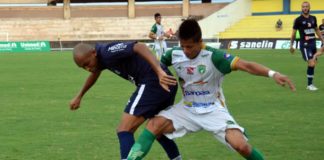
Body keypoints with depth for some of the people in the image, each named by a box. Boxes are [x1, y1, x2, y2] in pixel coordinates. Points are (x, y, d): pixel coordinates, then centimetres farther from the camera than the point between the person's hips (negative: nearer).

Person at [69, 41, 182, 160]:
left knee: (124, 130, -10)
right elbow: (95, 73, 37)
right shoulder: (101, 56, 13)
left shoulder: (108, 52, -17)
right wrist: (79, 96, 48)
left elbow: (139, 47, -30)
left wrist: (159, 72, -41)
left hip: (152, 82, -10)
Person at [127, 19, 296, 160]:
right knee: (154, 124, -19)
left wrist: (272, 73, -45)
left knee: (240, 144, -22)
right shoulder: (174, 54, -8)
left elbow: (245, 65, -32)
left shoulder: (213, 56, -22)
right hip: (187, 110, 4)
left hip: (213, 110, -3)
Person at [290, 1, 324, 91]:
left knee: (313, 65, 7)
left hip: (313, 43, 6)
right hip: (305, 45, -6)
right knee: (311, 64, -16)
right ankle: (309, 85, -5)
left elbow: (317, 30, 22)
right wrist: (291, 45, 1)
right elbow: (294, 33, 1)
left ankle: (310, 84, 19)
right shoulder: (298, 20, -6)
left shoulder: (313, 18, 9)